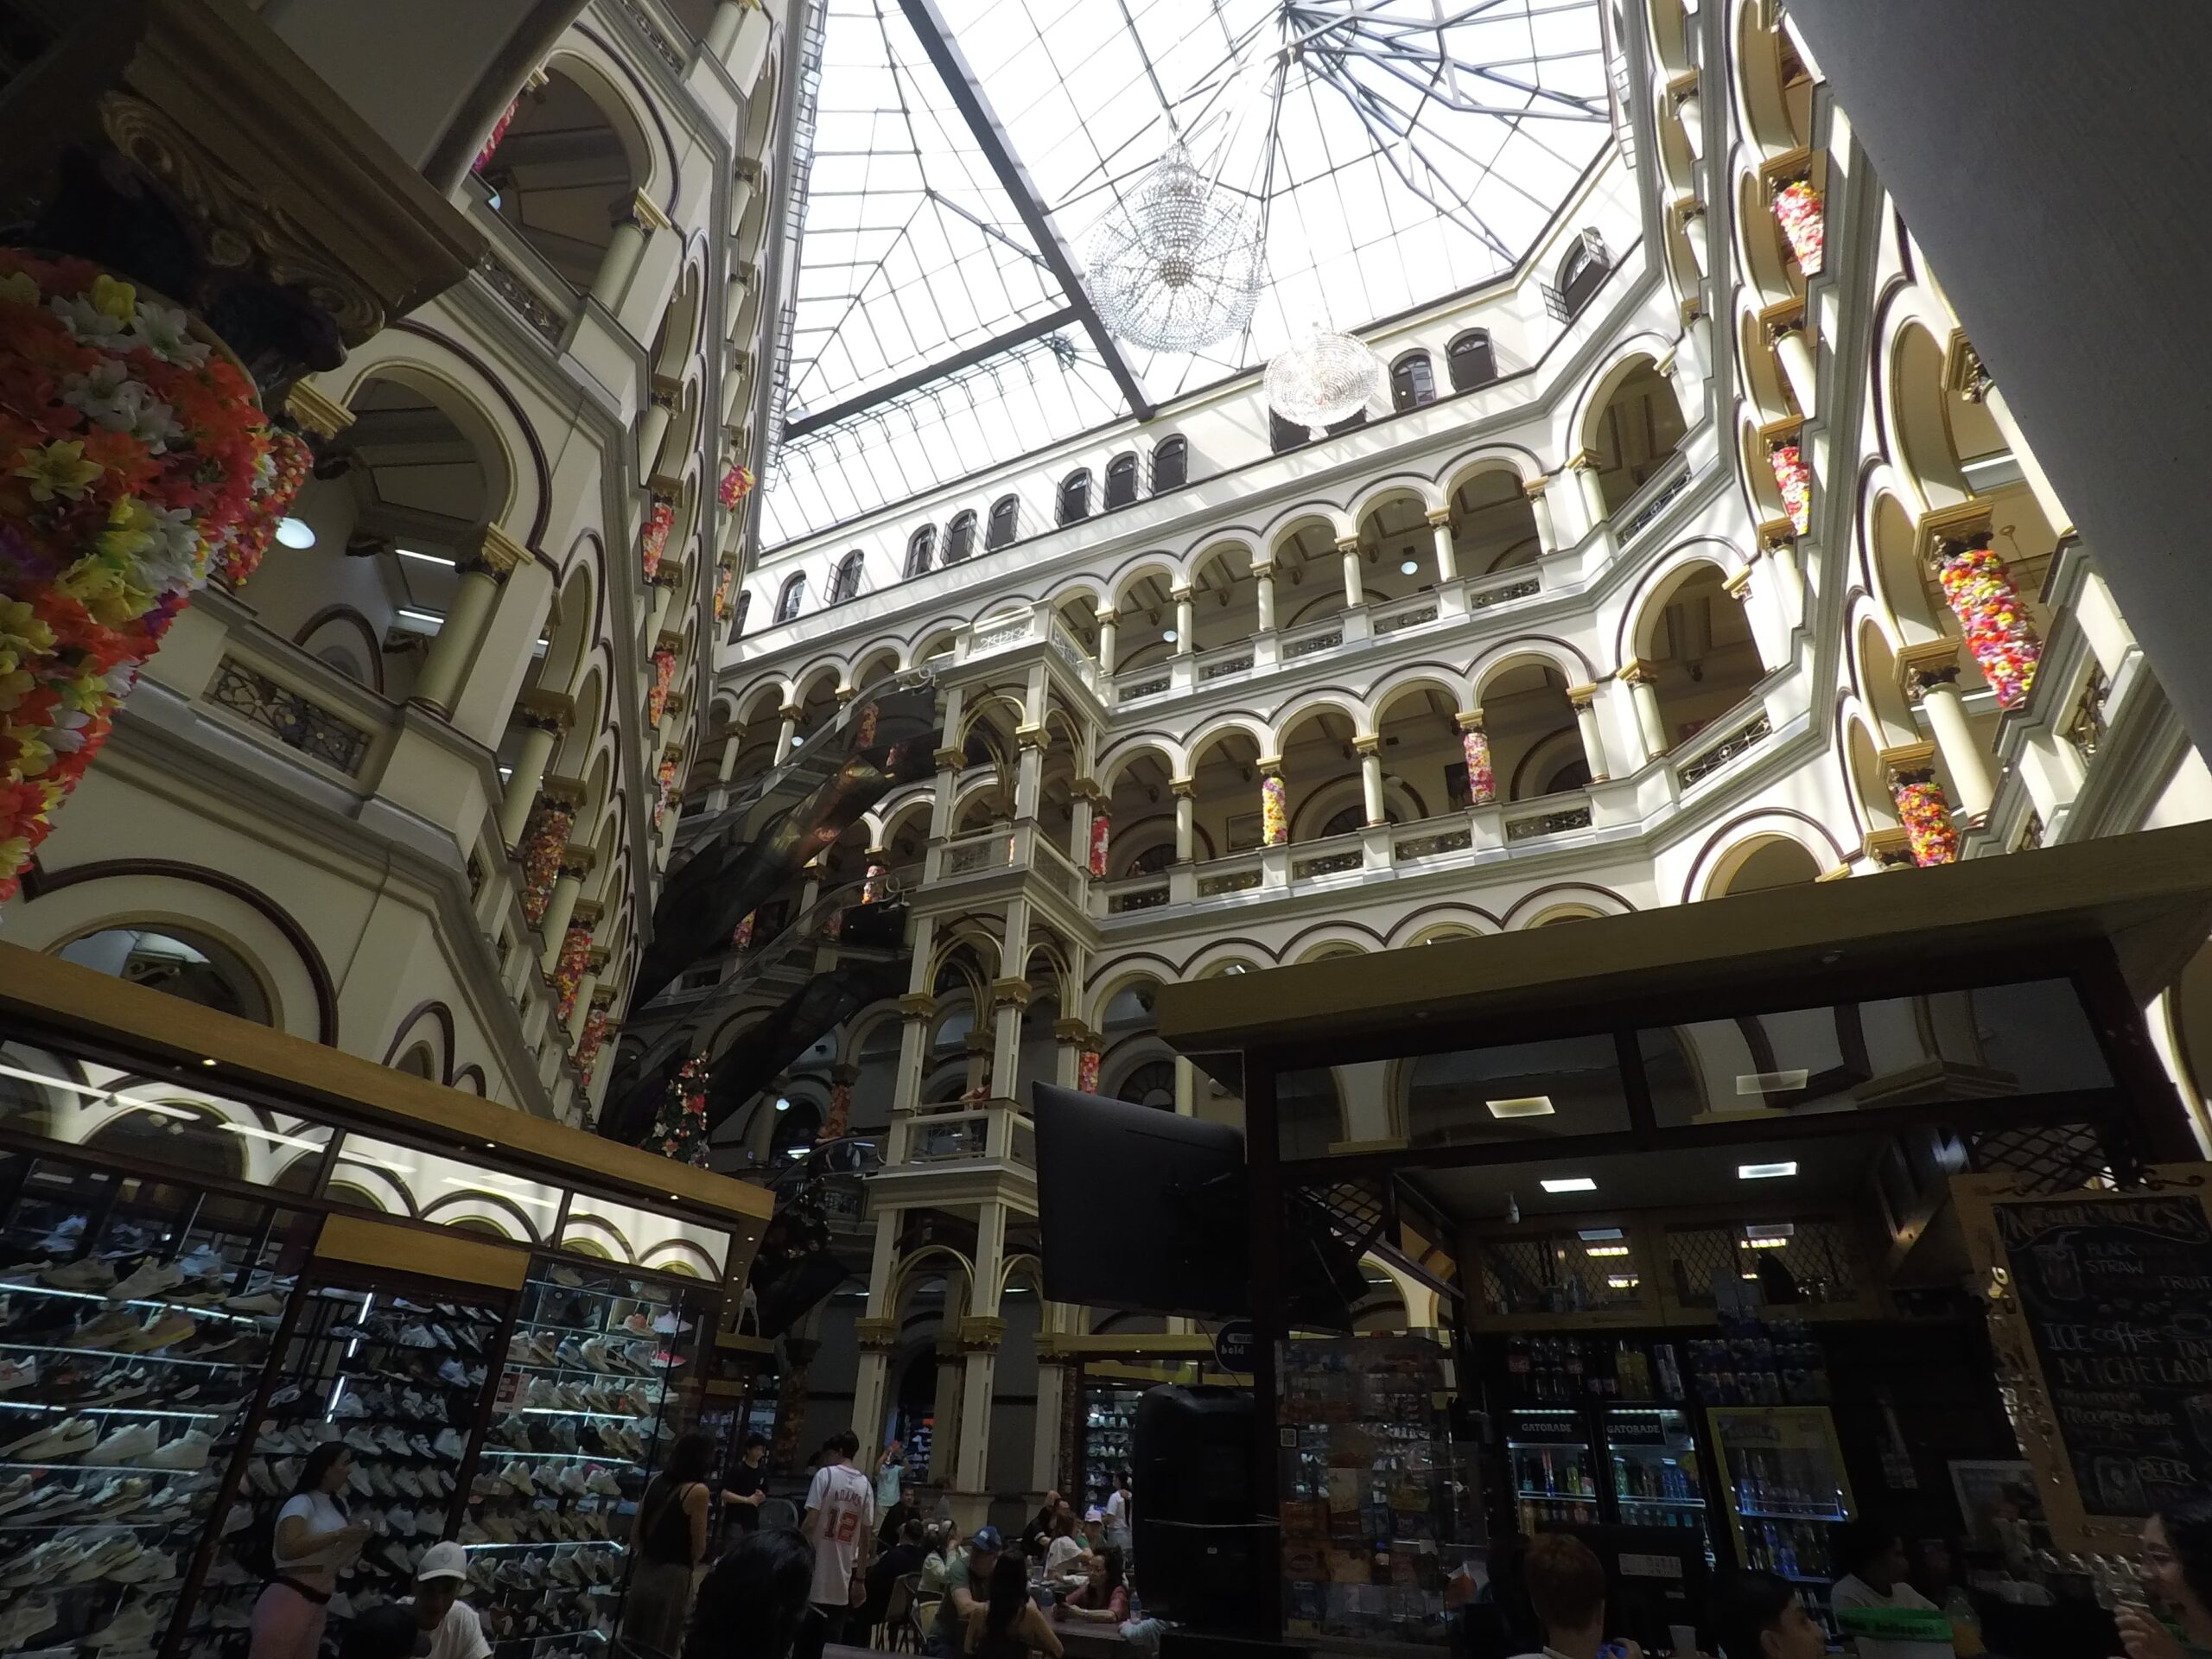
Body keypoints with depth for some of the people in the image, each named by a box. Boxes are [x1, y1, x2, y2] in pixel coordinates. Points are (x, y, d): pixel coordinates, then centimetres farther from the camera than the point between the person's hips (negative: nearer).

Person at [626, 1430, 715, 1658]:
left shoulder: (656, 1481, 2)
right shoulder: (697, 1491, -17)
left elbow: (635, 1533, 10)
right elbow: (698, 1549, -11)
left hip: (643, 1570, 6)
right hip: (672, 1576, -6)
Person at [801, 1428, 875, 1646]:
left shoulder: (825, 1475, -7)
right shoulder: (865, 1485, 7)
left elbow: (810, 1522, -15)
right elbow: (867, 1535, 9)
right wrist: (859, 1576, 16)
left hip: (818, 1565, -4)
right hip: (845, 1570, 4)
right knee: (833, 1639, 11)